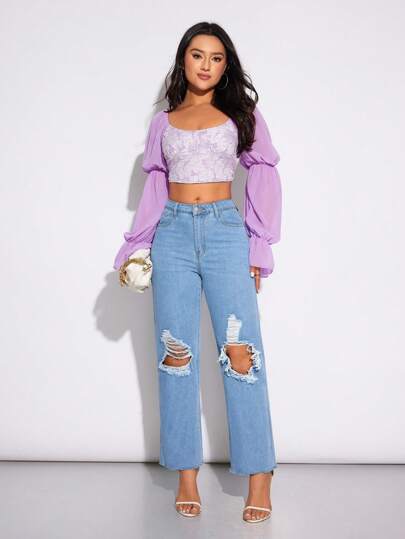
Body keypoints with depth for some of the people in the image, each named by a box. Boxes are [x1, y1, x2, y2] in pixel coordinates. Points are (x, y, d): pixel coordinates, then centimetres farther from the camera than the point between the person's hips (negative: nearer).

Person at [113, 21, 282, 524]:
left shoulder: (242, 113, 10)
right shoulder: (162, 122, 15)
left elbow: (264, 178, 6)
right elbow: (154, 187, 16)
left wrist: (258, 248, -1)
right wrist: (134, 248, 9)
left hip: (225, 231, -2)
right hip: (172, 234, 2)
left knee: (241, 352, -9)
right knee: (176, 354, 0)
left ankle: (259, 474, -3)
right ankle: (186, 474, 7)